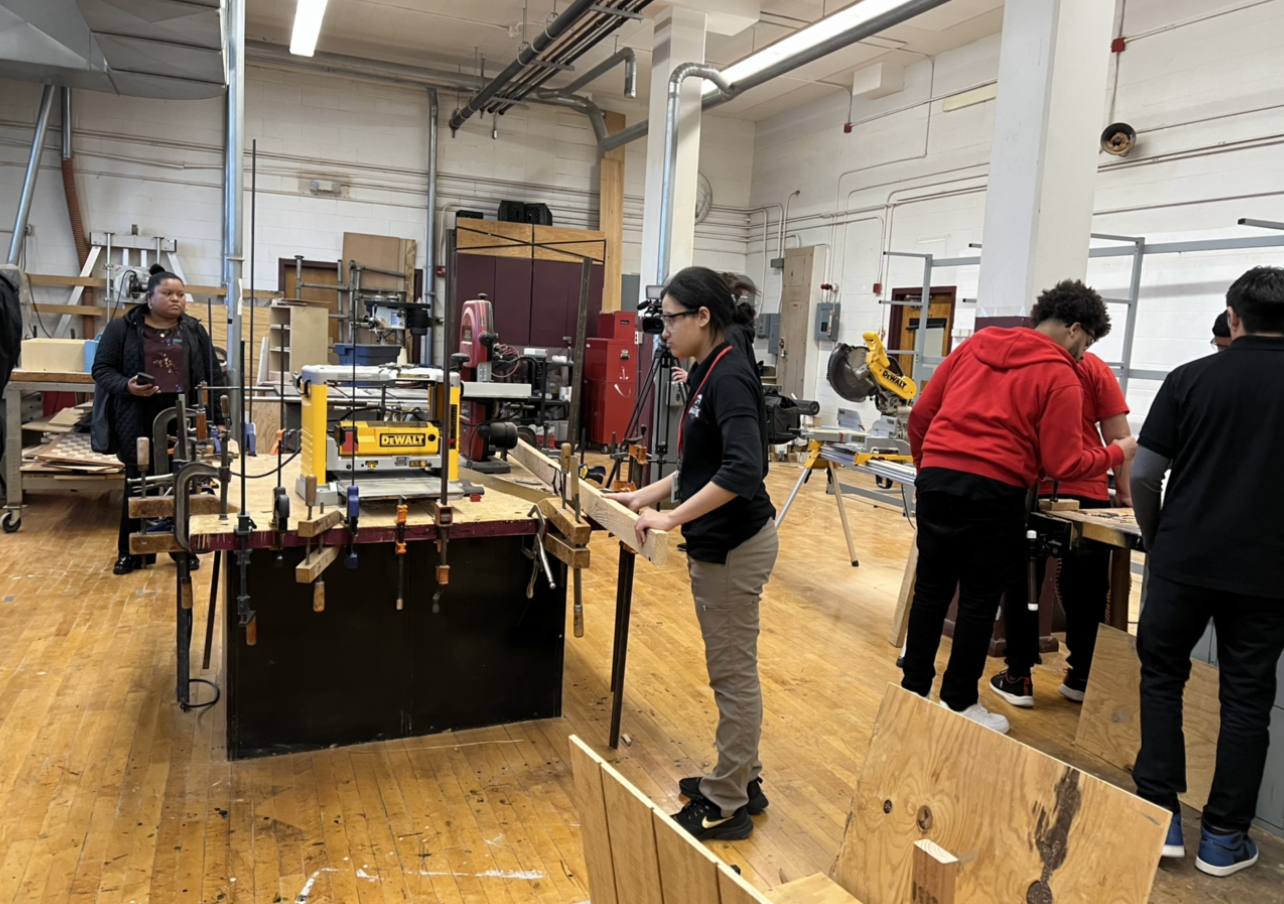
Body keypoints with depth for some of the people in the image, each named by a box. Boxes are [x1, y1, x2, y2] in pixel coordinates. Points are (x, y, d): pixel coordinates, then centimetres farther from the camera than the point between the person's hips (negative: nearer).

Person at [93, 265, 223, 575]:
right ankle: (130, 552, 17)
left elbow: (213, 375, 10)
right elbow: (102, 369, 3)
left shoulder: (195, 331, 9)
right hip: (140, 421, -1)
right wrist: (127, 387, -16)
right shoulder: (122, 329, 2)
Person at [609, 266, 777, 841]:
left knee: (733, 673, 3)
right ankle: (741, 779, 35)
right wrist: (646, 495, 10)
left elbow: (743, 469, -30)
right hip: (717, 545, 10)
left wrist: (672, 518, -28)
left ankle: (726, 805, 18)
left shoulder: (730, 378, -19)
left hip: (734, 548, -10)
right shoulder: (709, 375, 10)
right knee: (731, 669, 19)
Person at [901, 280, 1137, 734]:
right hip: (994, 492, -5)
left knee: (931, 589, 13)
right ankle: (959, 705, 18)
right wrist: (1117, 453, 14)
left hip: (936, 480, 5)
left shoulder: (975, 346, 13)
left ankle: (914, 691, 22)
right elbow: (1062, 464, -3)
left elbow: (921, 414, 12)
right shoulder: (1059, 376, -1)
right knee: (979, 601, 8)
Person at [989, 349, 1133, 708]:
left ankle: (1018, 677, 12)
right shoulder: (1095, 368, 3)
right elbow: (1119, 437, -1)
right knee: (1084, 588, 12)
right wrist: (1124, 492, 5)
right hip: (1085, 492, 0)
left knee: (1021, 584, 10)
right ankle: (1082, 677, 20)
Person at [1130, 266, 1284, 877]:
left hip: (1184, 560, -1)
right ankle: (1223, 837, 18)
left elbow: (1144, 475, -4)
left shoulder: (1192, 378, -3)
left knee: (1162, 677, 15)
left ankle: (1160, 817, 15)